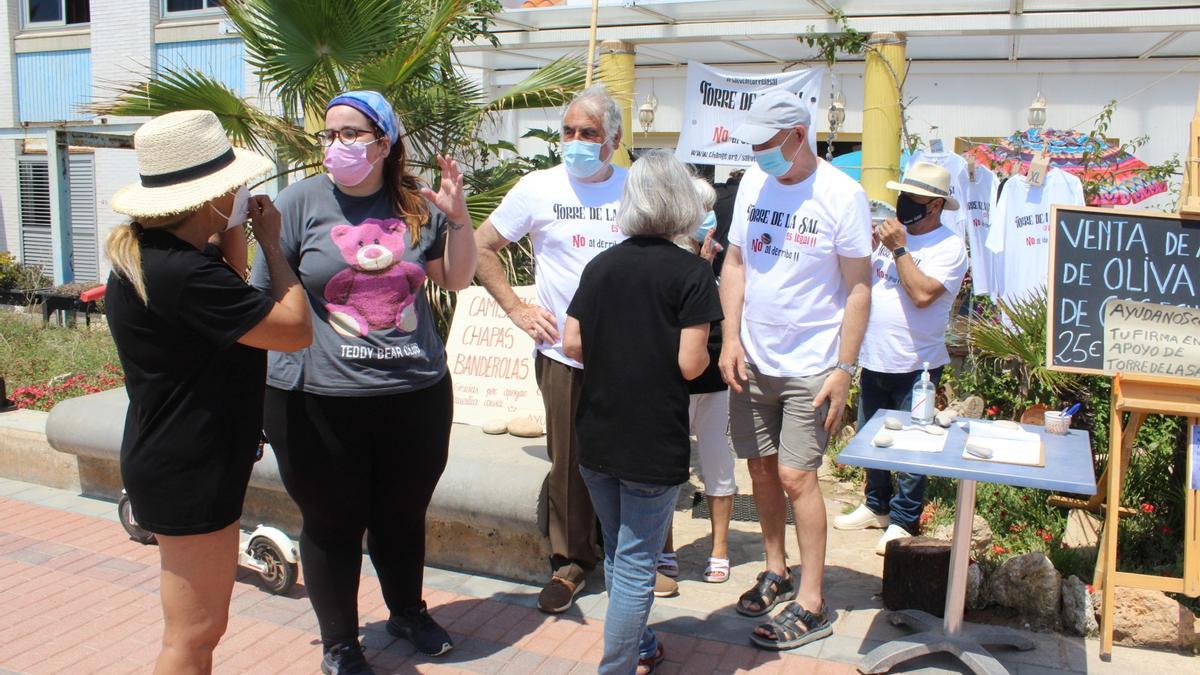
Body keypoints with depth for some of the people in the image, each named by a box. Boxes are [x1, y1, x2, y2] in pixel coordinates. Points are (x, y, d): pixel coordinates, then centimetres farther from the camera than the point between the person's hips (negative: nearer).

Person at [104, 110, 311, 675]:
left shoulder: (146, 254, 6)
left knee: (199, 627, 23)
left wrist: (235, 238, 4)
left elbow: (229, 305, 16)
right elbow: (296, 328, -23)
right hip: (189, 468, -11)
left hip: (176, 459, 11)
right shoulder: (182, 274, -27)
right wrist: (270, 243, -10)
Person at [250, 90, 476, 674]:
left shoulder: (416, 203, 4)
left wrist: (458, 216, -3)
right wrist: (266, 381, -6)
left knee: (403, 514, 20)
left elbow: (457, 278, 12)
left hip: (416, 391, 3)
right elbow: (267, 294, -2)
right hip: (321, 400, -3)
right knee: (333, 523, 10)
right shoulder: (301, 201, -5)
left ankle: (407, 611, 45)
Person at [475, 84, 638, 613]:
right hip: (564, 353, -1)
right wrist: (516, 309, -1)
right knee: (569, 463, 5)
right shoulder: (539, 189, 0)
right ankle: (571, 561, 23)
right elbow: (482, 248, 7)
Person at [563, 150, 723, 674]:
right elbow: (690, 365, -16)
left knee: (616, 553, 21)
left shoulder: (600, 265, 3)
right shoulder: (691, 272, -11)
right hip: (653, 447, -5)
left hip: (595, 439, 6)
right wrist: (704, 355, 6)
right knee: (636, 565, 5)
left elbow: (572, 345, 0)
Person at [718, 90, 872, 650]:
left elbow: (858, 288, -10)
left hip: (810, 366, -5)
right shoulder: (753, 183, 3)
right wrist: (731, 338, 1)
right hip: (752, 358, 5)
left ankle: (811, 604, 7)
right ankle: (776, 571, 32)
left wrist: (844, 370, -13)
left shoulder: (842, 195, -12)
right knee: (761, 468, 13)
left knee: (795, 475, -6)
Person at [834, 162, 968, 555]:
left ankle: (904, 521, 16)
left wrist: (899, 249, -19)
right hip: (874, 359, 7)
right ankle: (877, 507, 34)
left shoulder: (949, 247, -10)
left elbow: (922, 294, -24)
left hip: (915, 365, -7)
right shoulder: (892, 234, 9)